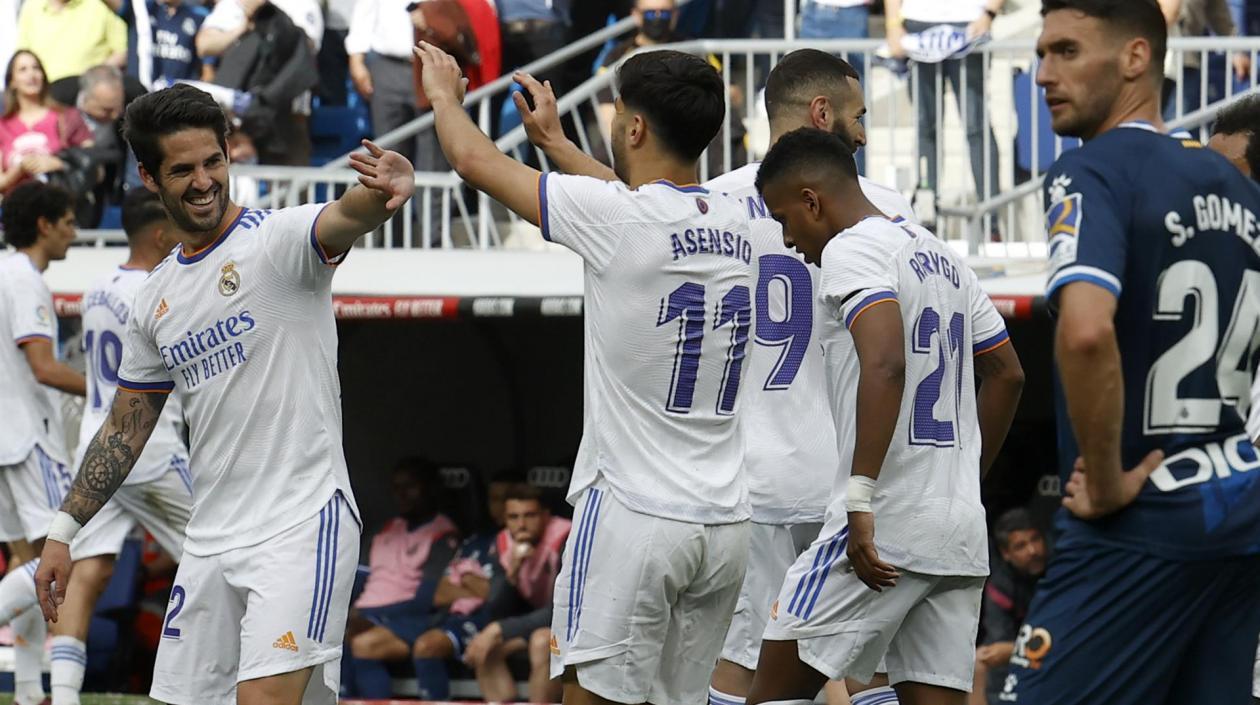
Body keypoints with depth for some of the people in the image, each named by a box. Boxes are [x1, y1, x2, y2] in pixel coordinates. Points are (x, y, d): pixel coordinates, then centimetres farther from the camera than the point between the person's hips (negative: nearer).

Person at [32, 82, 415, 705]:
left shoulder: (278, 238, -6)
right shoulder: (155, 298, 14)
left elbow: (340, 222, -30)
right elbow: (126, 430, 22)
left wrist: (378, 197, -53)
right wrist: (63, 531, 17)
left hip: (303, 522, -7)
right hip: (210, 537, 7)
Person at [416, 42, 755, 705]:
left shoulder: (615, 218, -12)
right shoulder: (736, 227, 8)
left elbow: (477, 160, 0)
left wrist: (444, 96, 20)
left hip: (632, 513, -6)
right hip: (725, 522, 7)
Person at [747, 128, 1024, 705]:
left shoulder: (851, 250, -8)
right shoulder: (945, 259, 19)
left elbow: (885, 365, -23)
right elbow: (1007, 376, 25)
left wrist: (861, 500, -25)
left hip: (883, 528, -8)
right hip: (961, 528, 8)